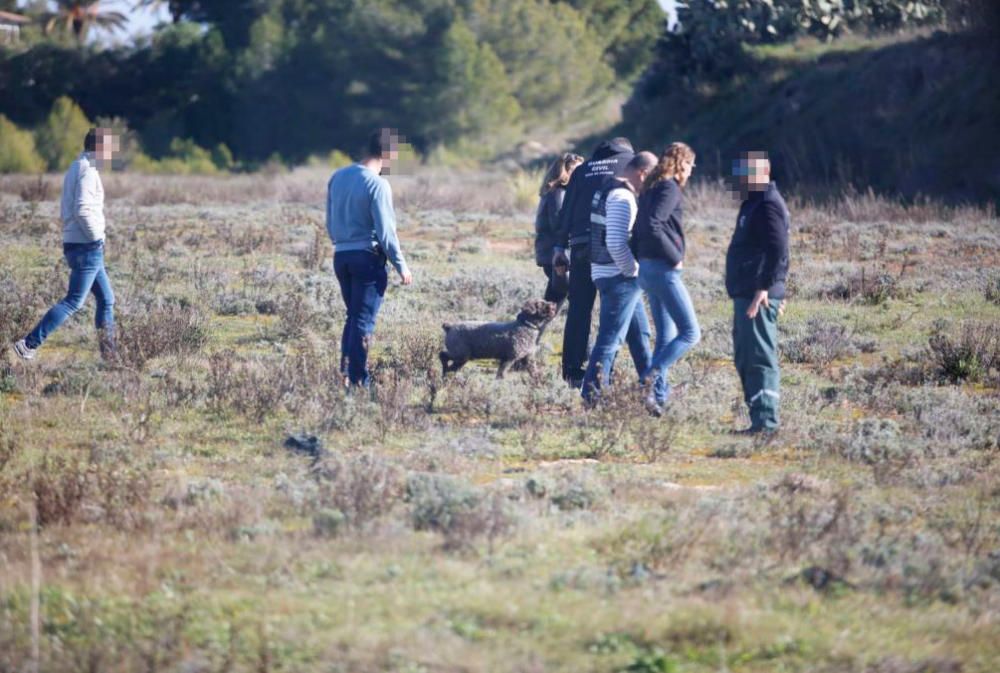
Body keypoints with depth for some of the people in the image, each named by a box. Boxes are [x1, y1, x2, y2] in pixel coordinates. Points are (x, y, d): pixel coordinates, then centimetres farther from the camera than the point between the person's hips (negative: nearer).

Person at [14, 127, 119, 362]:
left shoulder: (75, 169, 17)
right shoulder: (87, 171, -14)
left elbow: (65, 211, 21)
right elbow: (82, 210, -25)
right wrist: (97, 237, -14)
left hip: (75, 245, 10)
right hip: (87, 247, -10)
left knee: (106, 299, 13)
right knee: (73, 302, -7)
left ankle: (109, 353, 15)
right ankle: (29, 344, -10)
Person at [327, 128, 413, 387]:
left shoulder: (337, 178, 6)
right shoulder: (377, 184, -15)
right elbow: (384, 230, -15)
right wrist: (401, 265, -7)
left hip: (341, 256, 7)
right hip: (368, 256, -7)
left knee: (353, 315, 18)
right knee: (364, 321, -3)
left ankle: (345, 371, 14)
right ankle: (358, 381, -3)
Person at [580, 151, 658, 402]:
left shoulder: (611, 192, 14)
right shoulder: (623, 198, -19)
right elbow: (616, 243, -28)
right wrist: (633, 270, -16)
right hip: (620, 278, -11)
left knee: (641, 333, 20)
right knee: (610, 338, -8)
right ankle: (593, 395, -6)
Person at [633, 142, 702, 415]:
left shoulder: (651, 188, 16)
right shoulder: (670, 188, -12)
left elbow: (643, 226, 16)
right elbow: (653, 226, -24)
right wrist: (675, 257, -17)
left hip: (646, 267, 10)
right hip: (663, 269, -10)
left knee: (666, 335, 12)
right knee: (690, 333, -8)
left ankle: (658, 396, 9)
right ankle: (652, 379, -19)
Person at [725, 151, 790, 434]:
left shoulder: (767, 205, -13)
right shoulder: (754, 203, 20)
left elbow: (777, 249, -23)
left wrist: (764, 287, -28)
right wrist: (774, 287, 25)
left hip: (757, 296, -11)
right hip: (746, 294, 11)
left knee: (759, 357, -12)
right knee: (746, 358, 13)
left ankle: (765, 419, -13)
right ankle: (760, 419, 17)